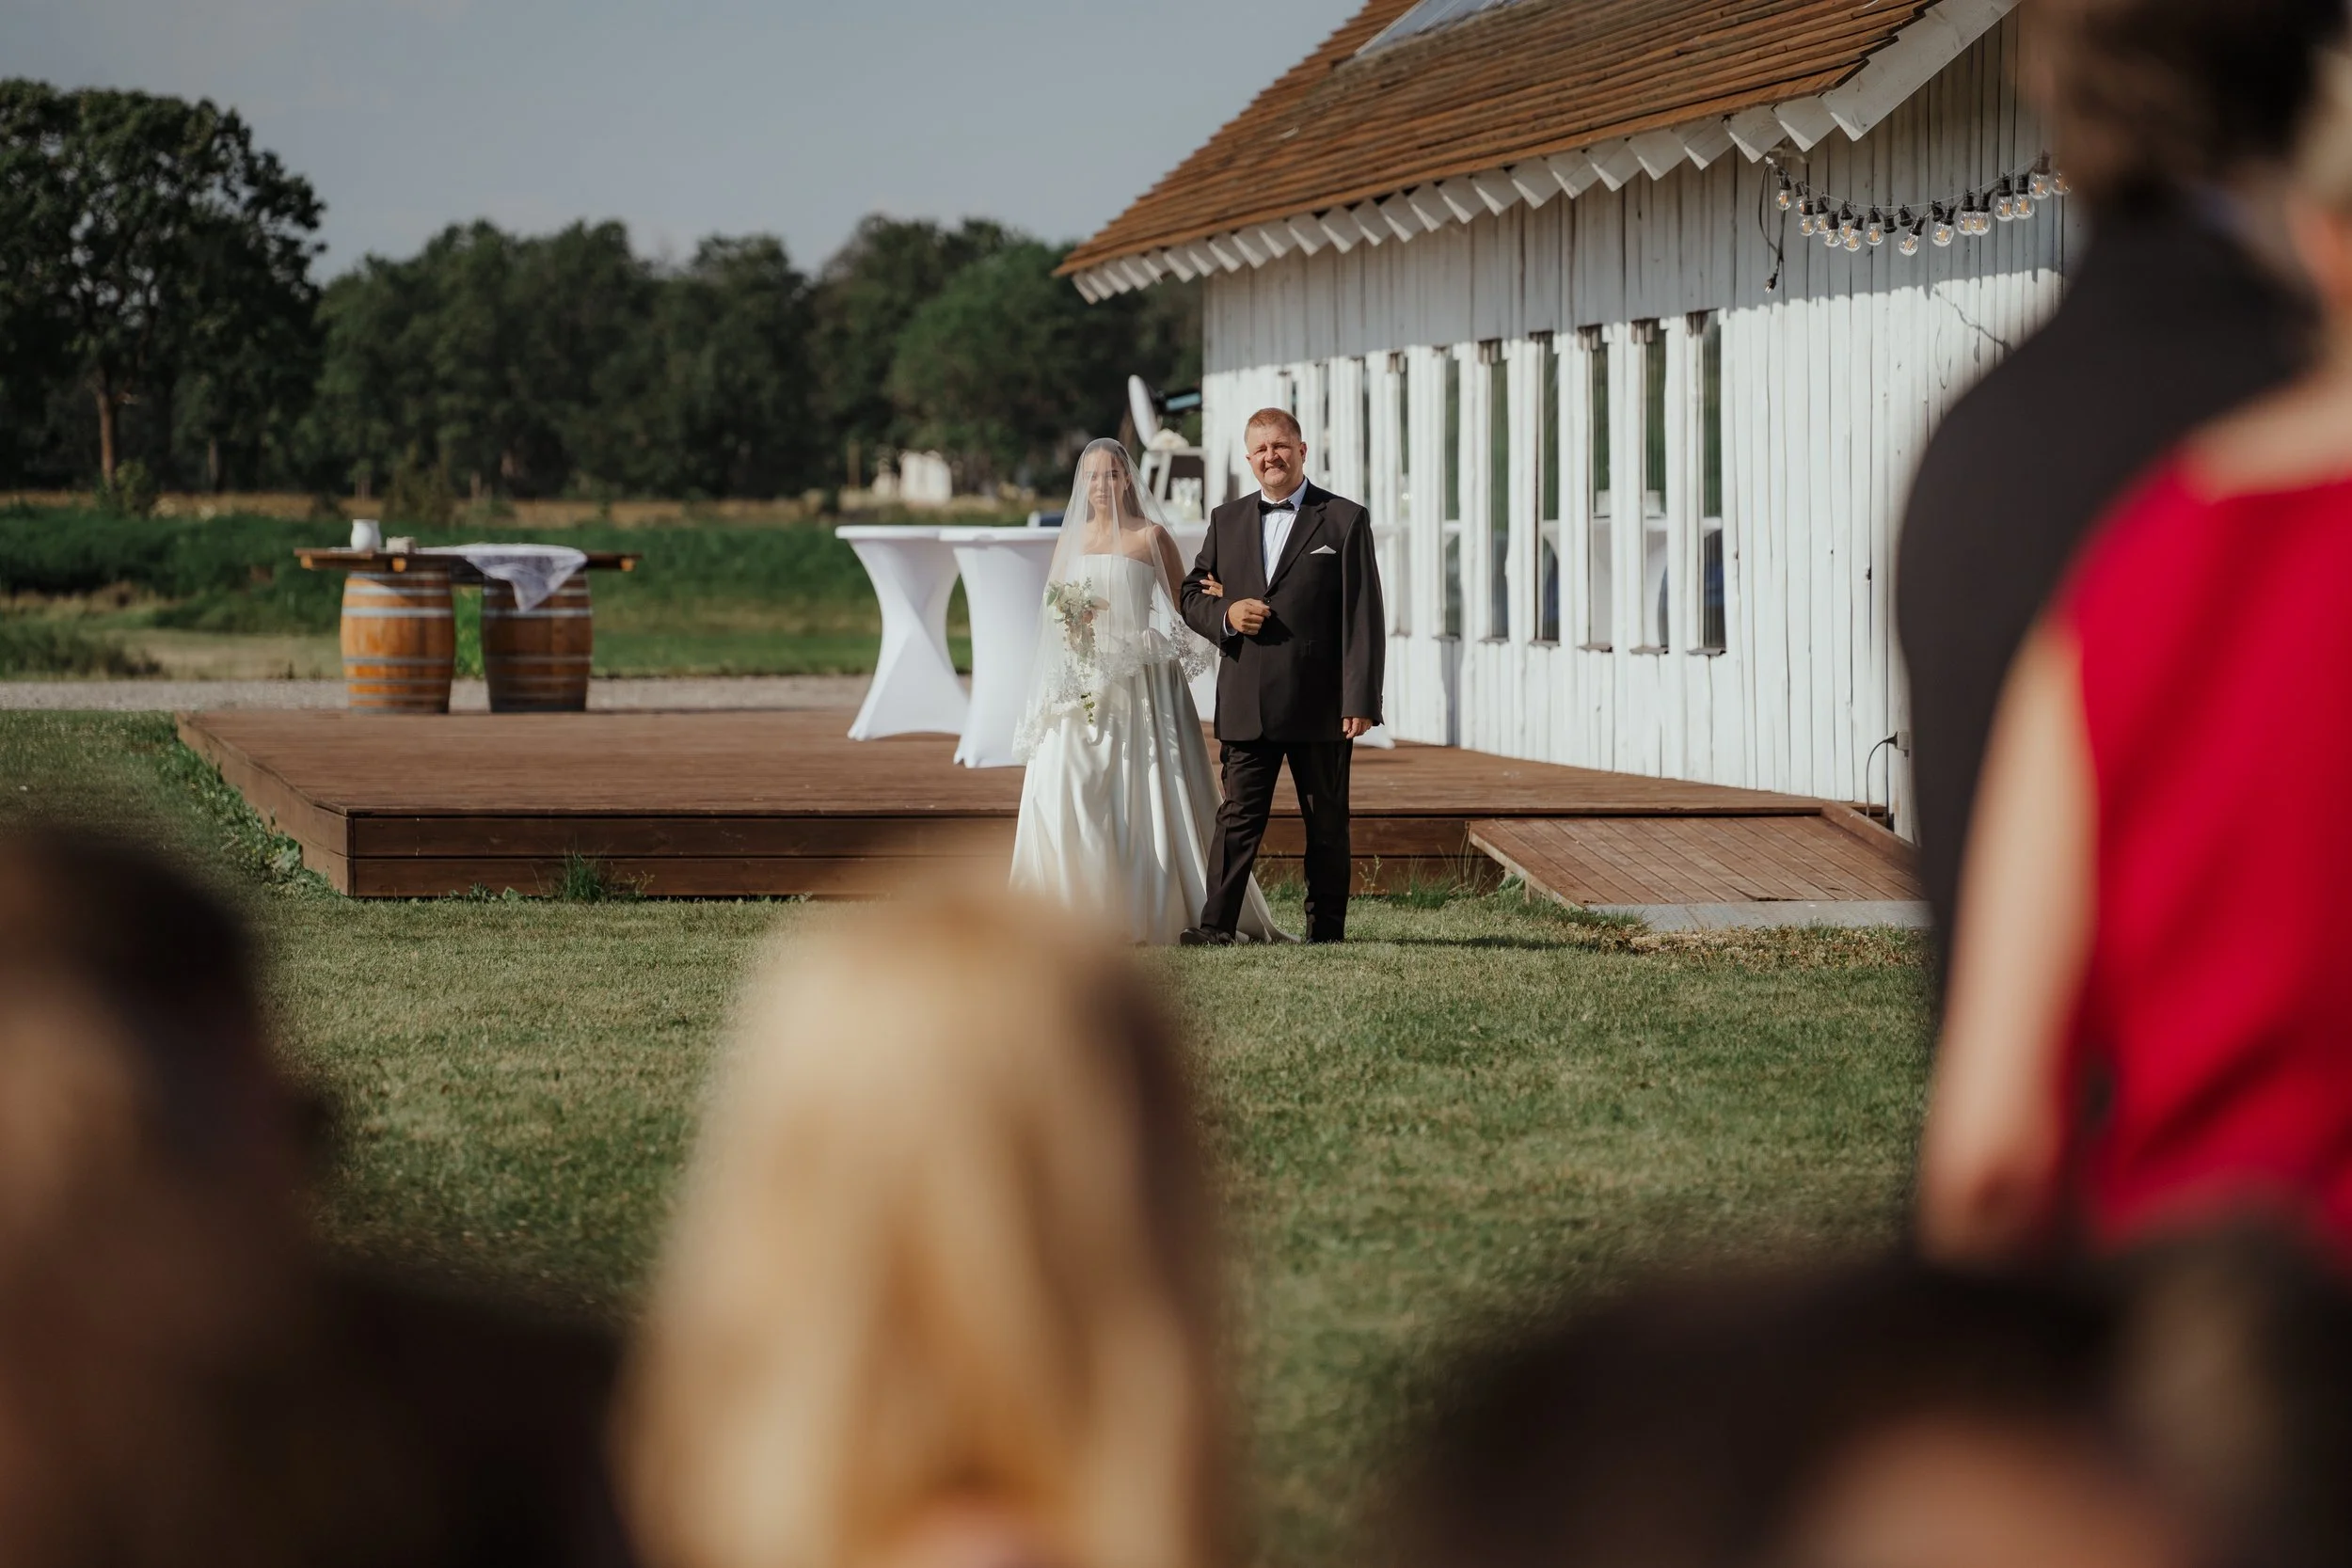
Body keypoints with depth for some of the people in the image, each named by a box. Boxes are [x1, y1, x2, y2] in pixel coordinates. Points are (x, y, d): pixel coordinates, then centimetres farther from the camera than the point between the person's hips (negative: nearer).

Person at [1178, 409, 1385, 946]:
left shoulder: (1345, 520, 1)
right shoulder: (1226, 520, 13)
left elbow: (1364, 617, -4)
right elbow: (1192, 594, 17)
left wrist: (1360, 700, -12)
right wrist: (1225, 613, -8)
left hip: (1320, 702, -3)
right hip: (1247, 705, 3)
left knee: (1327, 821, 6)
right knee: (1238, 817, -1)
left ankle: (1327, 927, 14)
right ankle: (1216, 926, -5)